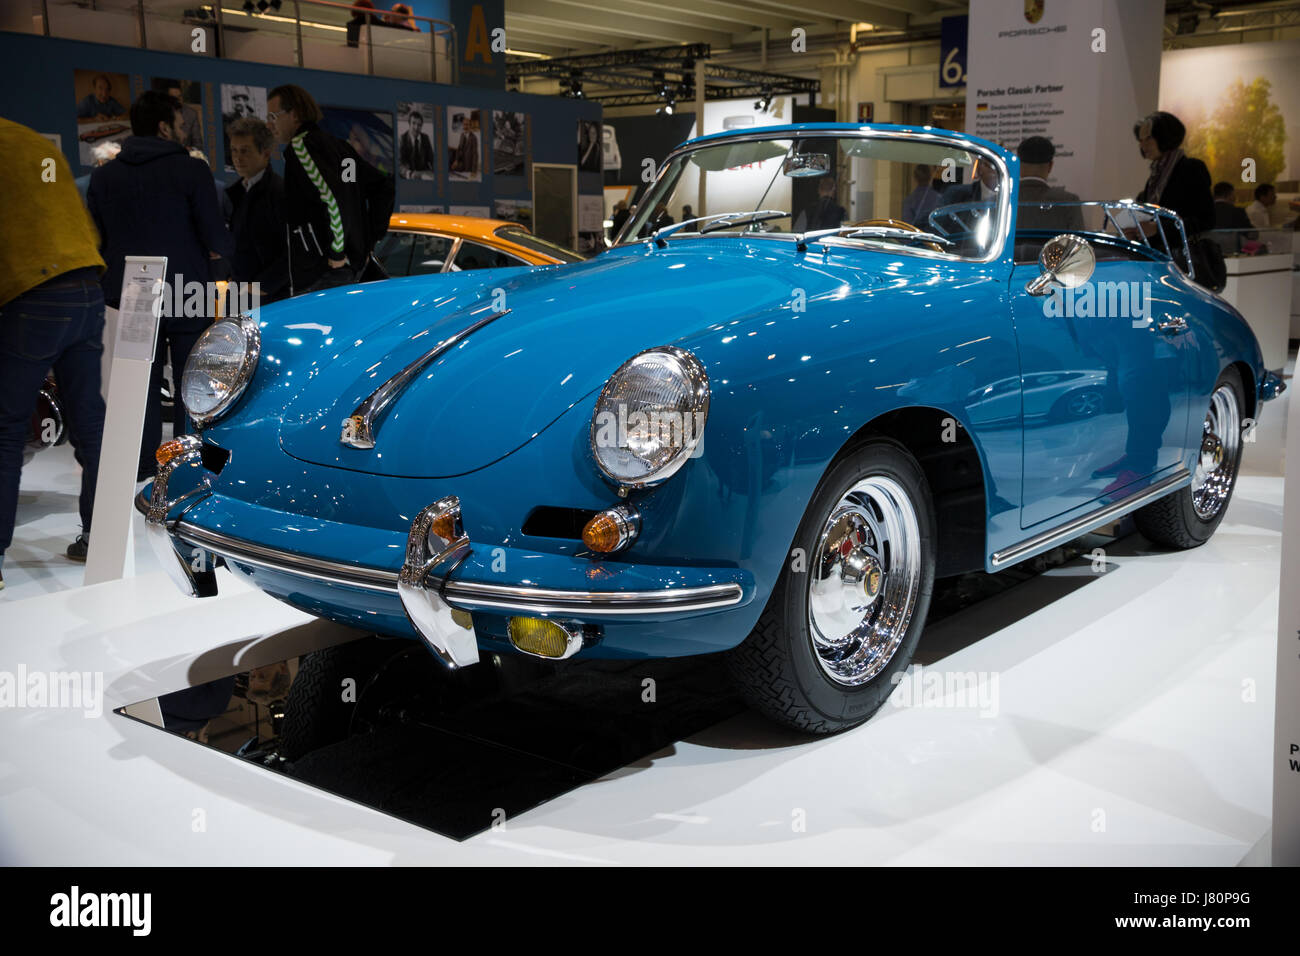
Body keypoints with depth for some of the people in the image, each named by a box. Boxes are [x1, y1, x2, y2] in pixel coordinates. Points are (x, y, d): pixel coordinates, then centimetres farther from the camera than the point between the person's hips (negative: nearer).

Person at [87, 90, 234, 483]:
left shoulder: (102, 177, 4)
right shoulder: (191, 170, -9)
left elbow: (95, 241, 6)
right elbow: (216, 237, -13)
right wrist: (220, 247, 9)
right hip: (186, 292, -4)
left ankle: (141, 465, 15)